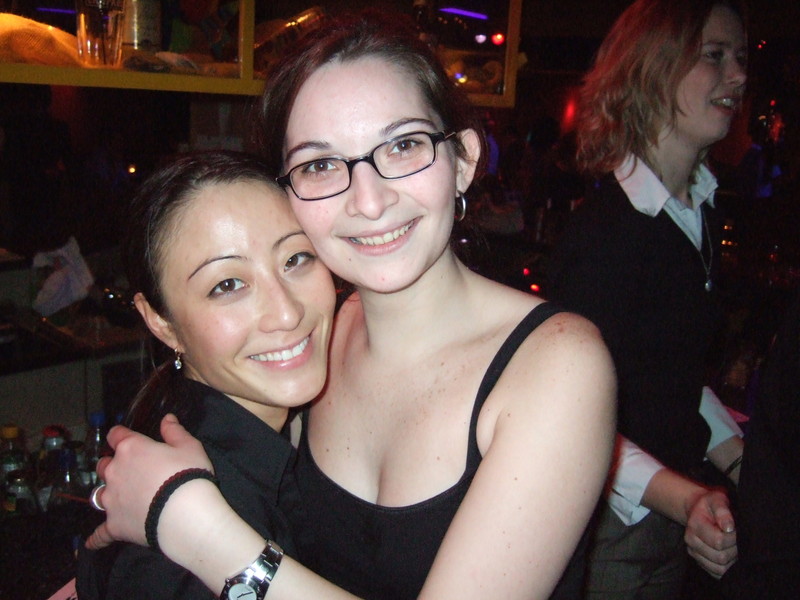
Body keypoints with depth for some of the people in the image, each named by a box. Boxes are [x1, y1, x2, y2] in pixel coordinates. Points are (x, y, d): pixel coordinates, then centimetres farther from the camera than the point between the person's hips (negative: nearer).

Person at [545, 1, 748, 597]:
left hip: (671, 511, 8)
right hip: (607, 524, -8)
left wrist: (743, 461, 6)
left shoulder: (702, 208, 5)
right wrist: (685, 500, -32)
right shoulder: (607, 226, -23)